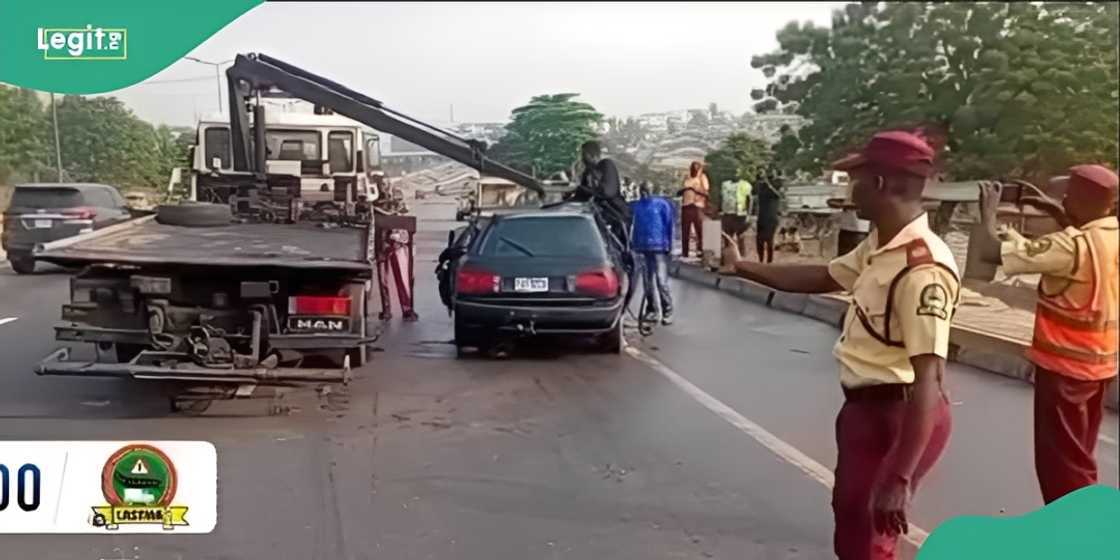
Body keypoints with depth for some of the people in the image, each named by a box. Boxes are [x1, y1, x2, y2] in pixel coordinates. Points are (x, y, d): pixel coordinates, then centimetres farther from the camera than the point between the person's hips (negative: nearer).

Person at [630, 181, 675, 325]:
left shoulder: (662, 204, -1)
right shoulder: (634, 206, 10)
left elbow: (669, 225, -1)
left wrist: (668, 245, -6)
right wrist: (632, 245, 9)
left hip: (659, 248, -4)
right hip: (642, 248, 4)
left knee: (662, 281, -7)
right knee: (647, 282, 9)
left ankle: (667, 312, -1)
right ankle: (652, 311, 18)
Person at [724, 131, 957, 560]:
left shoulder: (923, 268, -27)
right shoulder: (879, 246, 3)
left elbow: (928, 379, -31)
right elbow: (822, 278, 20)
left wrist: (900, 478, -33)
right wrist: (744, 268, 22)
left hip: (896, 416, -9)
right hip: (865, 407, 9)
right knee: (851, 525, 26)